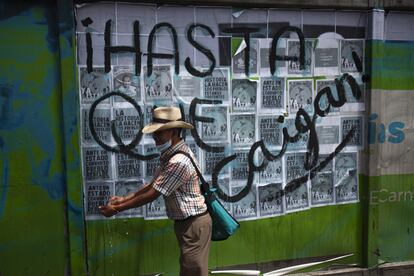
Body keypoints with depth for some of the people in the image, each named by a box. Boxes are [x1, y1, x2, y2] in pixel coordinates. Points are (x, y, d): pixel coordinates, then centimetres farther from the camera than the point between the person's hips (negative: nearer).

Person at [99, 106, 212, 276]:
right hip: (186, 222, 10)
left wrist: (117, 209, -14)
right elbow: (153, 184, 13)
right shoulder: (170, 155, 7)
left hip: (193, 223, -10)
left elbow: (151, 195, -23)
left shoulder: (179, 161, -27)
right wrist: (125, 199, 7)